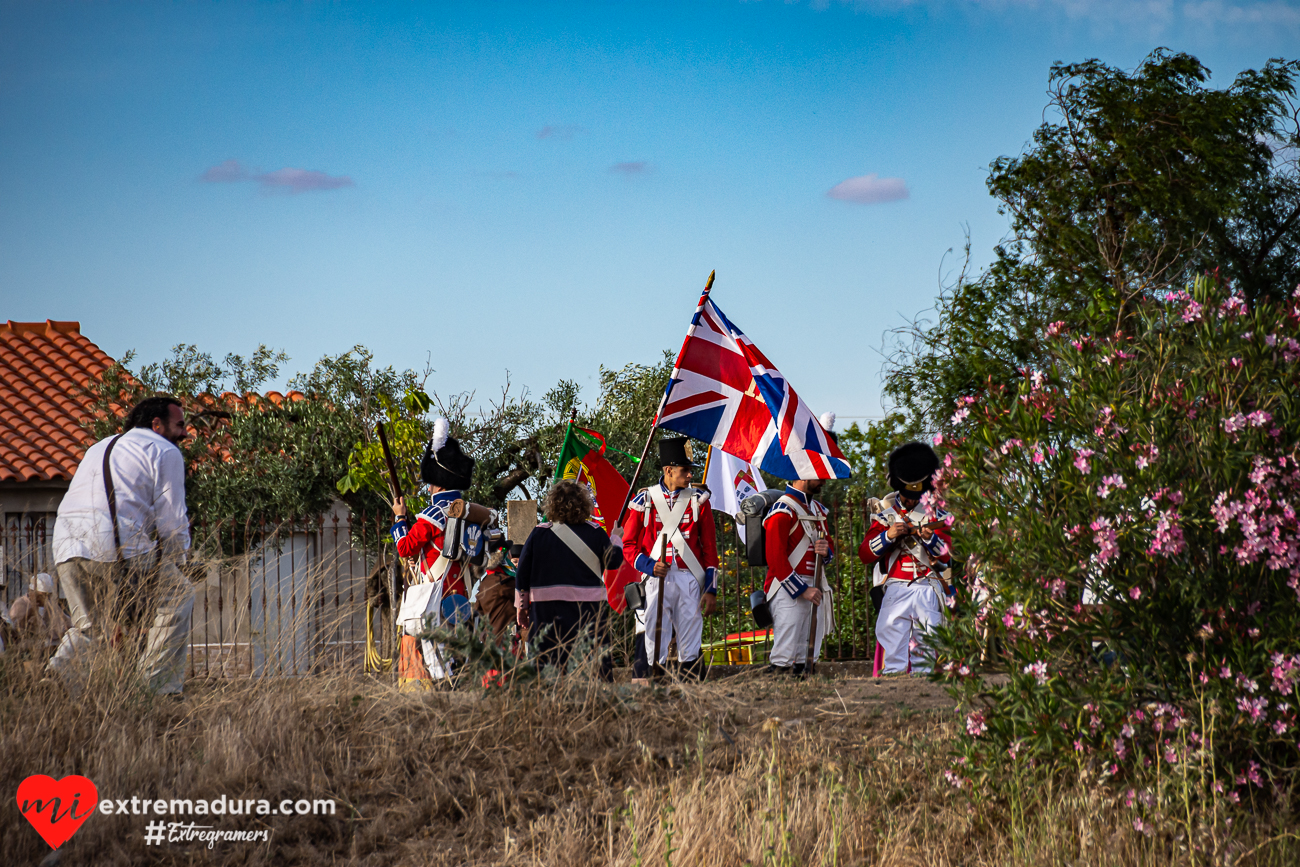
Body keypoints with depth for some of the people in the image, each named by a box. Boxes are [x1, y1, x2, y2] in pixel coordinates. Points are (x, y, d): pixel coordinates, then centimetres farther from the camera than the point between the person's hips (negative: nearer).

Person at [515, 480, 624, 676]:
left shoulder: (539, 533, 0)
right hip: (588, 607, -1)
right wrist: (616, 539, 27)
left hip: (546, 608, 1)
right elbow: (614, 562, 8)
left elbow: (522, 572, 3)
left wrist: (522, 605, 14)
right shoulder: (595, 533, -3)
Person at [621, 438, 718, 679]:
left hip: (690, 580, 1)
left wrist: (711, 590, 1)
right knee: (655, 636, -2)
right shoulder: (644, 501, 5)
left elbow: (709, 549, 7)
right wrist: (650, 566, -12)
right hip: (657, 579, -1)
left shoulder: (698, 500, 7)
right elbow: (629, 545, 7)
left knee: (691, 642, 0)